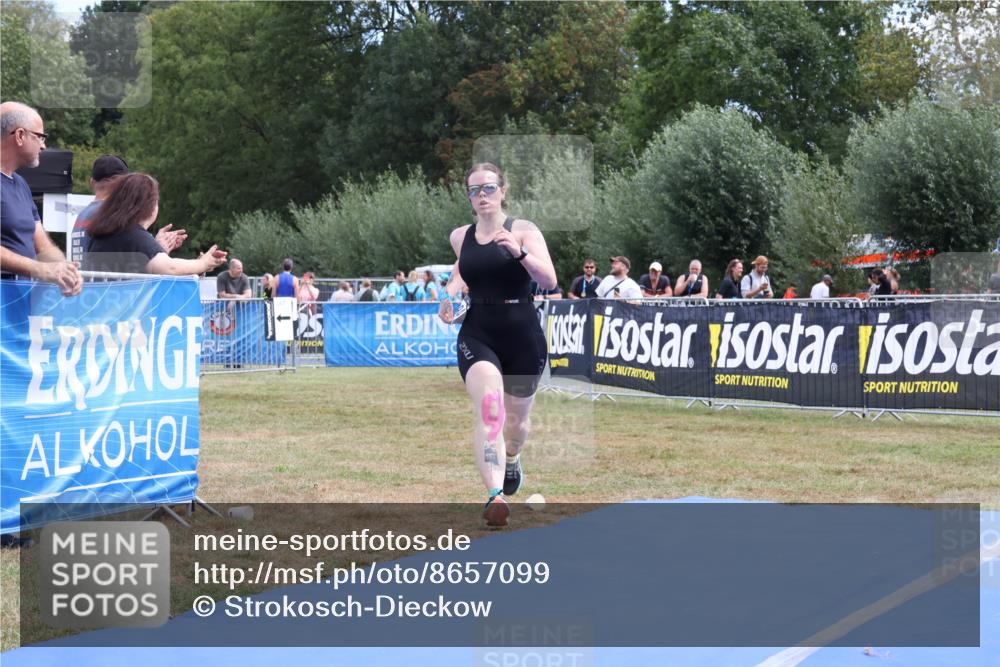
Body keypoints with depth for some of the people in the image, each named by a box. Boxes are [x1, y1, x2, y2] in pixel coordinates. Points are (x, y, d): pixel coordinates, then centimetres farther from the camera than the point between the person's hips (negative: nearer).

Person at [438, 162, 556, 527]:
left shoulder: (523, 230, -6)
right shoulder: (460, 237, 6)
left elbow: (549, 281, -16)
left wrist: (519, 252, -31)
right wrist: (451, 291, 7)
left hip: (523, 336, -1)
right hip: (477, 335, 1)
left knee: (517, 416, 17)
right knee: (489, 411, -23)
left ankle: (512, 460, 52)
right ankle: (495, 495, -33)